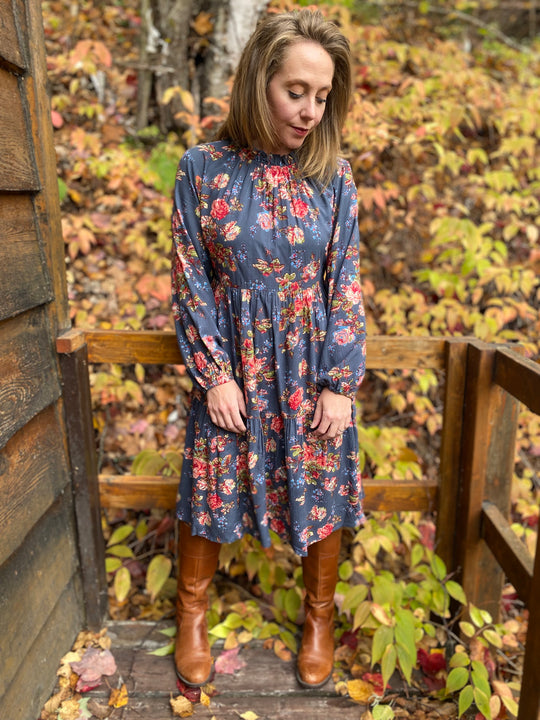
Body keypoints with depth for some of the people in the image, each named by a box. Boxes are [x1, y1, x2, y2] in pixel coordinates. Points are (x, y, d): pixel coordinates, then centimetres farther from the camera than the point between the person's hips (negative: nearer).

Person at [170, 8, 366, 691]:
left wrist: (340, 381, -7)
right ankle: (191, 612, 40)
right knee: (211, 490, 12)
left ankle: (319, 616, 39)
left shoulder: (333, 171, -2)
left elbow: (346, 281, -2)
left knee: (321, 495, 12)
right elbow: (190, 279, -3)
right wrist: (214, 374, -8)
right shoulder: (203, 167, -5)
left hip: (313, 369, 1)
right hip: (231, 368, 0)